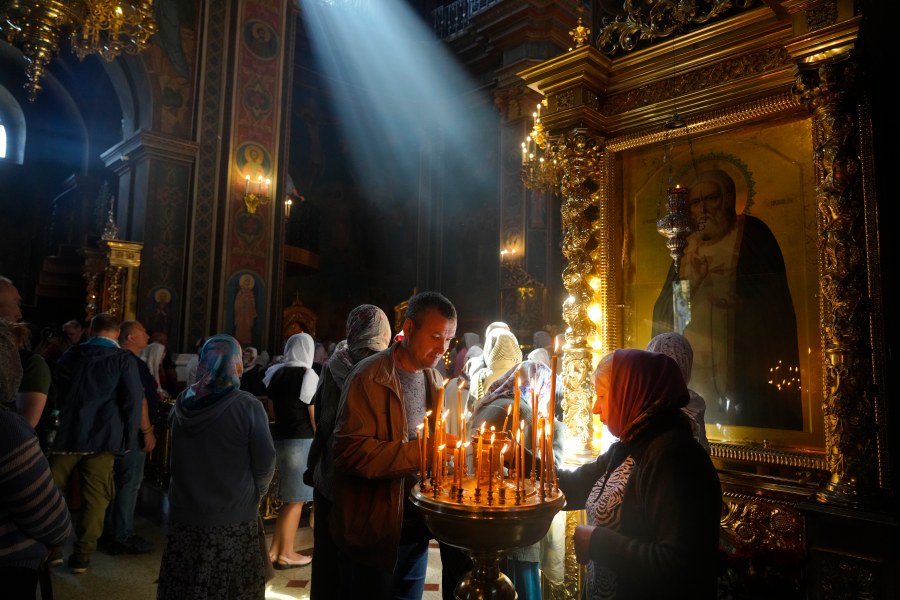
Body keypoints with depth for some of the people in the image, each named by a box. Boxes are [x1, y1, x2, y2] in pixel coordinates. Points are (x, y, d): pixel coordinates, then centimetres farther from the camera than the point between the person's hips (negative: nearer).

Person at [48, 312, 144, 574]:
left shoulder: (72, 354, 8)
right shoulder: (124, 359, -4)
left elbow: (54, 390, 19)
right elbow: (133, 401, -9)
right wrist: (128, 438, -3)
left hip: (68, 433, 3)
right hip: (104, 437, -3)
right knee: (95, 497, 5)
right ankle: (82, 556, 7)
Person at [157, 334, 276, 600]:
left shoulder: (183, 402, -1)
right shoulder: (247, 406, -16)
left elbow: (176, 457, 12)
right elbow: (265, 463, -11)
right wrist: (255, 494, 8)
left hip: (185, 513, 5)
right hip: (233, 519, -4)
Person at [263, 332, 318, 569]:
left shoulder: (275, 373, 6)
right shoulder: (307, 375, -13)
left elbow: (274, 408, 13)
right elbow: (314, 415, -13)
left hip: (280, 437, 7)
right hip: (301, 440, -7)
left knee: (288, 498, 18)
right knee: (295, 499, 5)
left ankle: (275, 549, 25)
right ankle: (285, 554, 14)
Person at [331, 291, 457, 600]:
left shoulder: (434, 380, 7)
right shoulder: (369, 377, -17)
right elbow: (350, 452, -24)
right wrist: (419, 451, -29)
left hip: (417, 527, 7)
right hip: (375, 532, -7)